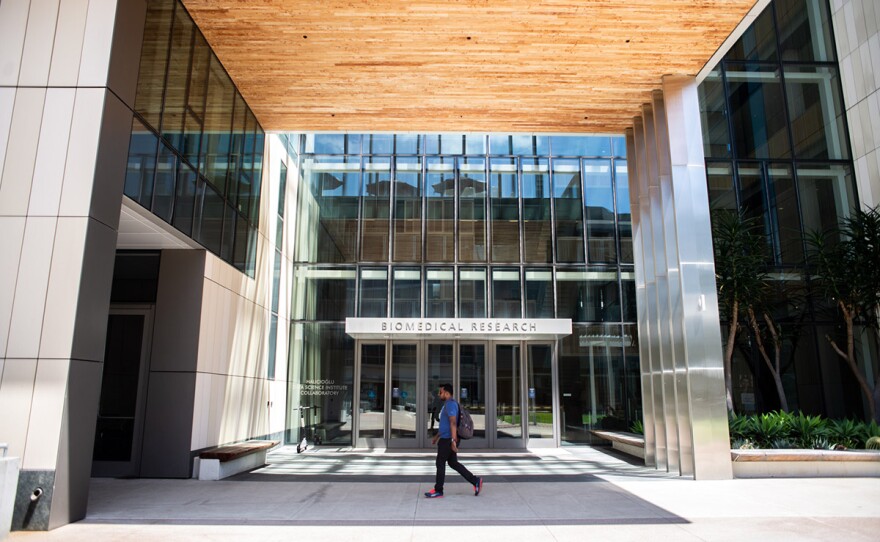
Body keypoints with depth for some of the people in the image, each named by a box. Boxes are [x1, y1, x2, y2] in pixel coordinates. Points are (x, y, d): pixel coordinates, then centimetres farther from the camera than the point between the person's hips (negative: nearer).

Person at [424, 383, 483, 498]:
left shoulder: (450, 404, -16)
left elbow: (453, 423, -25)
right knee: (453, 463, 12)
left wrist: (453, 440, -29)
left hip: (447, 440, -10)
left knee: (440, 463, 0)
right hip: (446, 438, 10)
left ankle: (438, 491, 9)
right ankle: (475, 481, 12)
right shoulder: (448, 404, 16)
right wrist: (437, 436, 28)